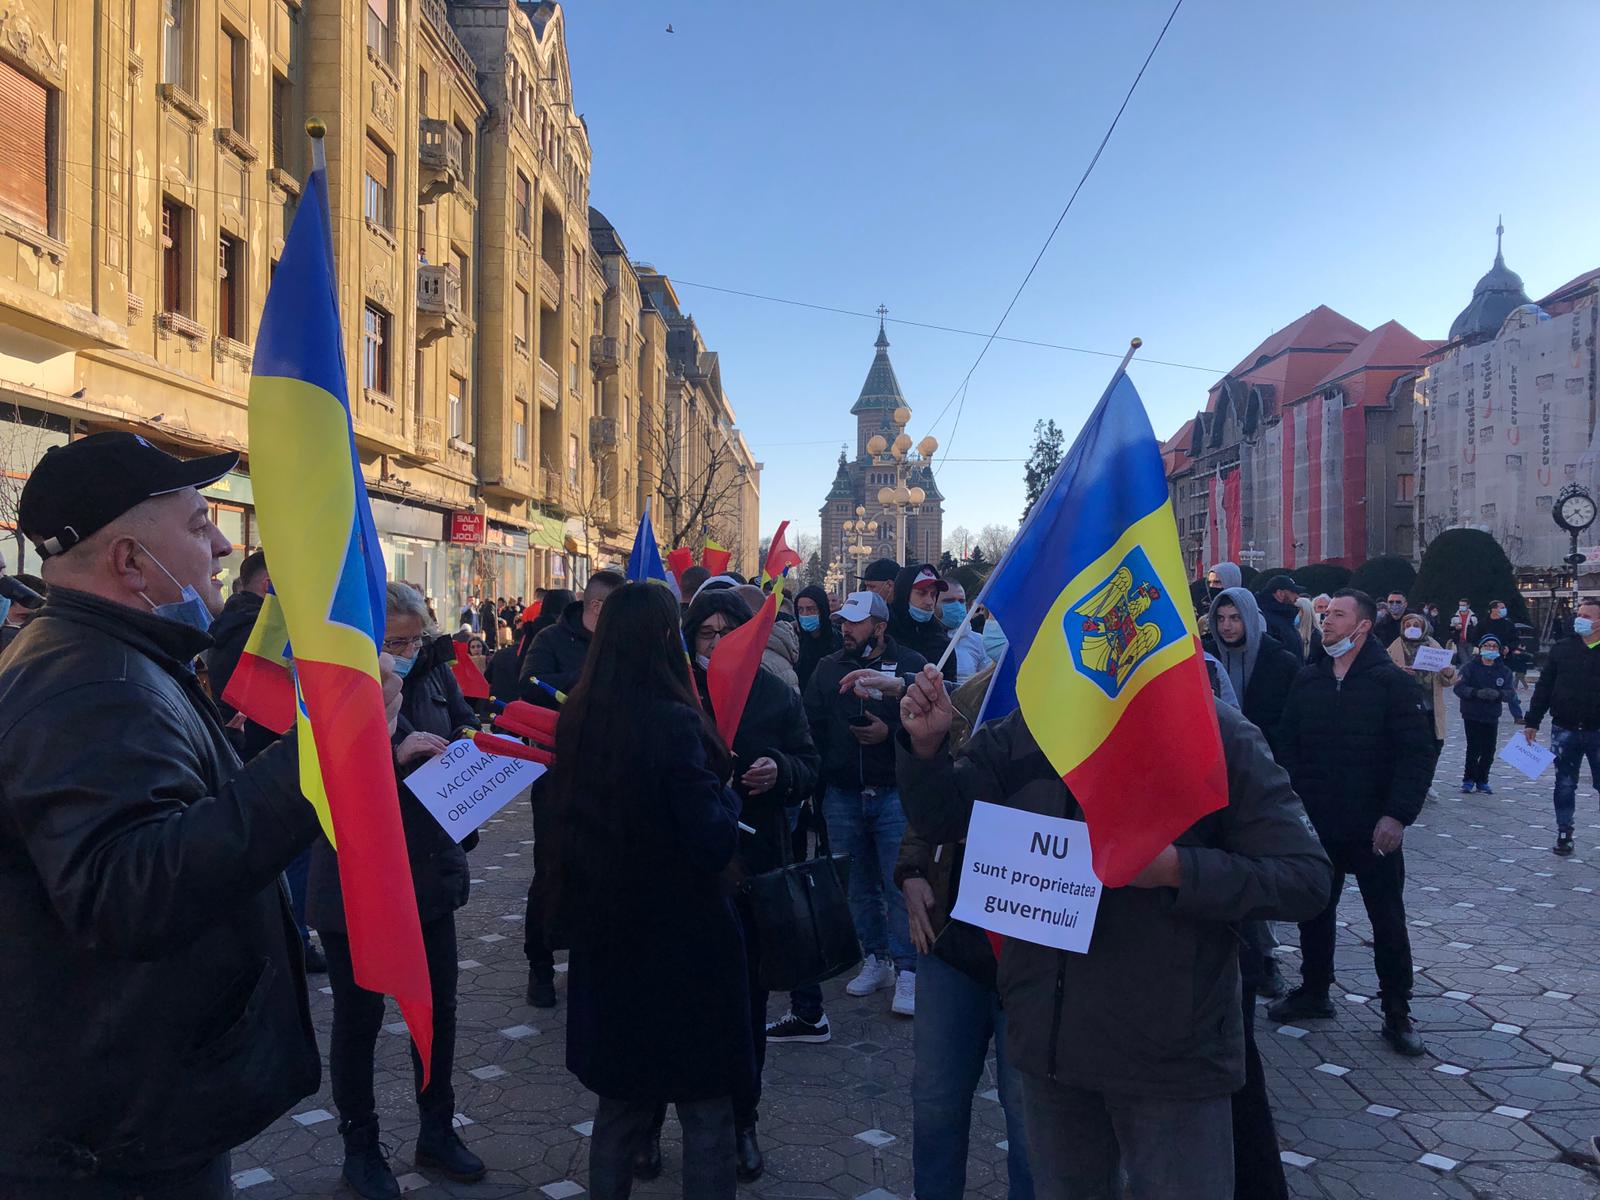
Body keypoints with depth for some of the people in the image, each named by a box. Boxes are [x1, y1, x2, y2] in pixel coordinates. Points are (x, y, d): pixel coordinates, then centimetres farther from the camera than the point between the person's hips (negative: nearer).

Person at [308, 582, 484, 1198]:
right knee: (359, 1015, 10)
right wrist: (395, 753, -31)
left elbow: (464, 723, 13)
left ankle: (437, 1131, 34)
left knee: (438, 1006, 15)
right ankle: (360, 1146, 30)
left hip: (429, 870, 5)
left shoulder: (433, 671, 0)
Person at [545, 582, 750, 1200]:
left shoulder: (576, 717, -1)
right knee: (704, 1104, 8)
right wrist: (727, 794, -3)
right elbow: (715, 842, -21)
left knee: (621, 1096, 21)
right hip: (682, 939, -7)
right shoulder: (674, 723, -22)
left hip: (606, 935, 7)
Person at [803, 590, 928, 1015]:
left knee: (900, 885, -4)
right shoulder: (828, 668, 10)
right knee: (859, 884, 13)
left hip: (894, 793, -4)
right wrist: (819, 775, -2)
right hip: (842, 795, 4)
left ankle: (906, 970, 5)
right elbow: (811, 725, 8)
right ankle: (876, 958, 26)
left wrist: (890, 732, -19)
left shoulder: (911, 665, -3)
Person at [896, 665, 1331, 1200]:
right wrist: (927, 746, -13)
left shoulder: (1217, 735, -12)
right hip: (1049, 1039, 5)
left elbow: (1307, 876, -14)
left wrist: (1177, 869, -26)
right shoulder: (1027, 731, 0)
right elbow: (941, 816, 7)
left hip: (1171, 1054, -4)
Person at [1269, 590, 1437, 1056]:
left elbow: (1418, 753, -11)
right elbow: (1287, 745, 9)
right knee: (1315, 911, 15)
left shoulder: (1393, 683, -8)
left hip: (1374, 829, -4)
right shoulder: (1307, 680, 6)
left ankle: (1397, 1013, 18)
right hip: (1316, 825, 4)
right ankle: (1313, 991, 32)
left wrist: (1397, 815, -18)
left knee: (1388, 921, 5)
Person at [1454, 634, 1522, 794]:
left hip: (1492, 717, 3)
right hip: (1471, 715, -3)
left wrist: (1498, 694, -27)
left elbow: (1511, 694, -5)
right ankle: (1468, 780, 8)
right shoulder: (1470, 667, -2)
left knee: (1488, 750, 3)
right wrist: (1477, 693, -28)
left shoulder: (1504, 671, 5)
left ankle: (1482, 781, 20)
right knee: (1474, 748, -8)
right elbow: (1459, 688, -12)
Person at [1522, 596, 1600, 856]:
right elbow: (1544, 687, 6)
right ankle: (1564, 833, 20)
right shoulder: (1562, 649, 3)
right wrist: (1532, 722, 4)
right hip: (1564, 730, 2)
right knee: (1565, 784, 10)